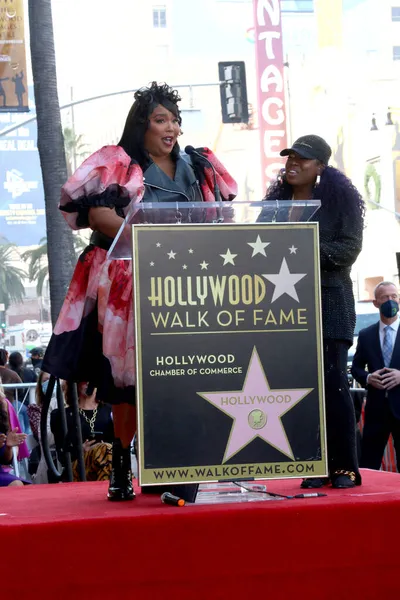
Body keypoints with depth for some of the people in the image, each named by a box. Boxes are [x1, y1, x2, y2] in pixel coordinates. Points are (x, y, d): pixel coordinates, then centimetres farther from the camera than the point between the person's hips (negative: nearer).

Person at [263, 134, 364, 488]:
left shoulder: (339, 196, 1)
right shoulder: (276, 198, 15)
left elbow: (350, 247, -8)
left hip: (328, 303, -4)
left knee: (332, 383, -8)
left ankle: (344, 467, -2)